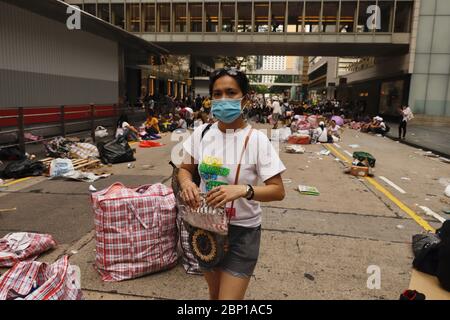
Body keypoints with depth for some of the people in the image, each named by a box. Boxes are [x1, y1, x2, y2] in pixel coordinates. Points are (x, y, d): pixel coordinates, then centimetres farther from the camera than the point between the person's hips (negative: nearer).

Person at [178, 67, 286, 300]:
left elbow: (278, 191, -15)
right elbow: (185, 169, 9)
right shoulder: (201, 133, -5)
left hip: (242, 231, -4)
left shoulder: (256, 139, -16)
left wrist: (243, 190, -32)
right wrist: (186, 182, -14)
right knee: (214, 293, 23)